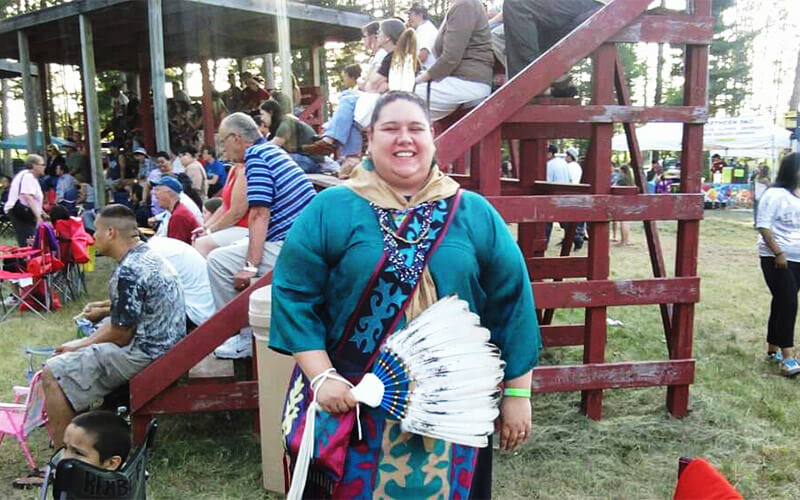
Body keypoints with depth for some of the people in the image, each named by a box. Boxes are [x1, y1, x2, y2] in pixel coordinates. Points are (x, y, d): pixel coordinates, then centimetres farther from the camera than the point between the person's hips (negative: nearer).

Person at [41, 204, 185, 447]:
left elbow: (120, 335, -17)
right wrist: (83, 343, 12)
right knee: (64, 360, 22)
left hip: (145, 354, -11)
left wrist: (81, 346, 0)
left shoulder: (129, 272, -23)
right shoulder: (147, 255, 10)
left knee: (53, 375, -9)